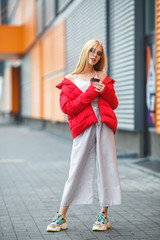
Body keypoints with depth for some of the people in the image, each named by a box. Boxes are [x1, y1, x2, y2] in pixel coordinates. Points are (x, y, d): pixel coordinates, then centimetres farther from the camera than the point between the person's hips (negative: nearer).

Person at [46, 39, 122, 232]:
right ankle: (61, 217, 4)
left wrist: (105, 90, -2)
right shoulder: (70, 80, 9)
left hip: (104, 126, 3)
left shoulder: (103, 77, 18)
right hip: (83, 129, -3)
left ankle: (103, 215, 10)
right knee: (77, 170, -4)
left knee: (106, 167, 0)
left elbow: (114, 104, 17)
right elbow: (67, 107, -3)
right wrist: (90, 93, -8)